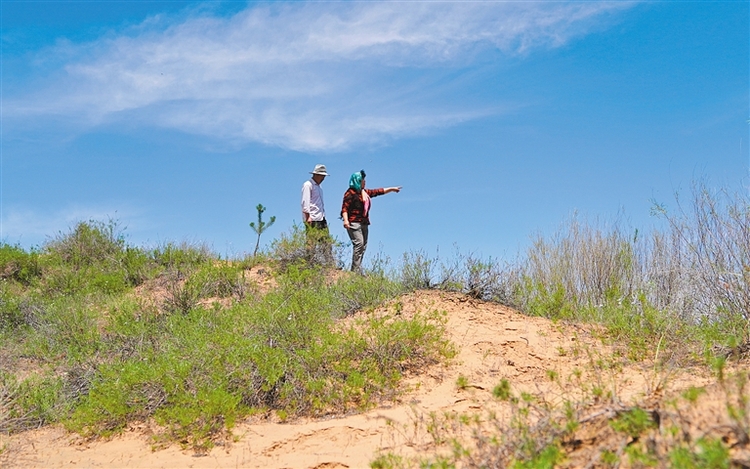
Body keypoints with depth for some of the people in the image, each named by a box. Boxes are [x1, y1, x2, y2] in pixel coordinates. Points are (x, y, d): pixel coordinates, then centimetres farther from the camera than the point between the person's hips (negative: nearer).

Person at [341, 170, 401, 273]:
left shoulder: (365, 192, 20)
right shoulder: (350, 192, -5)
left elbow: (378, 191, 31)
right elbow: (344, 207, -13)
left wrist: (392, 189, 35)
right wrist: (345, 220, -25)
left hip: (364, 223, 9)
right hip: (354, 222, -9)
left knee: (363, 245, 2)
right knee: (359, 243, -18)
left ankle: (357, 270, 2)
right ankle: (356, 269, -18)